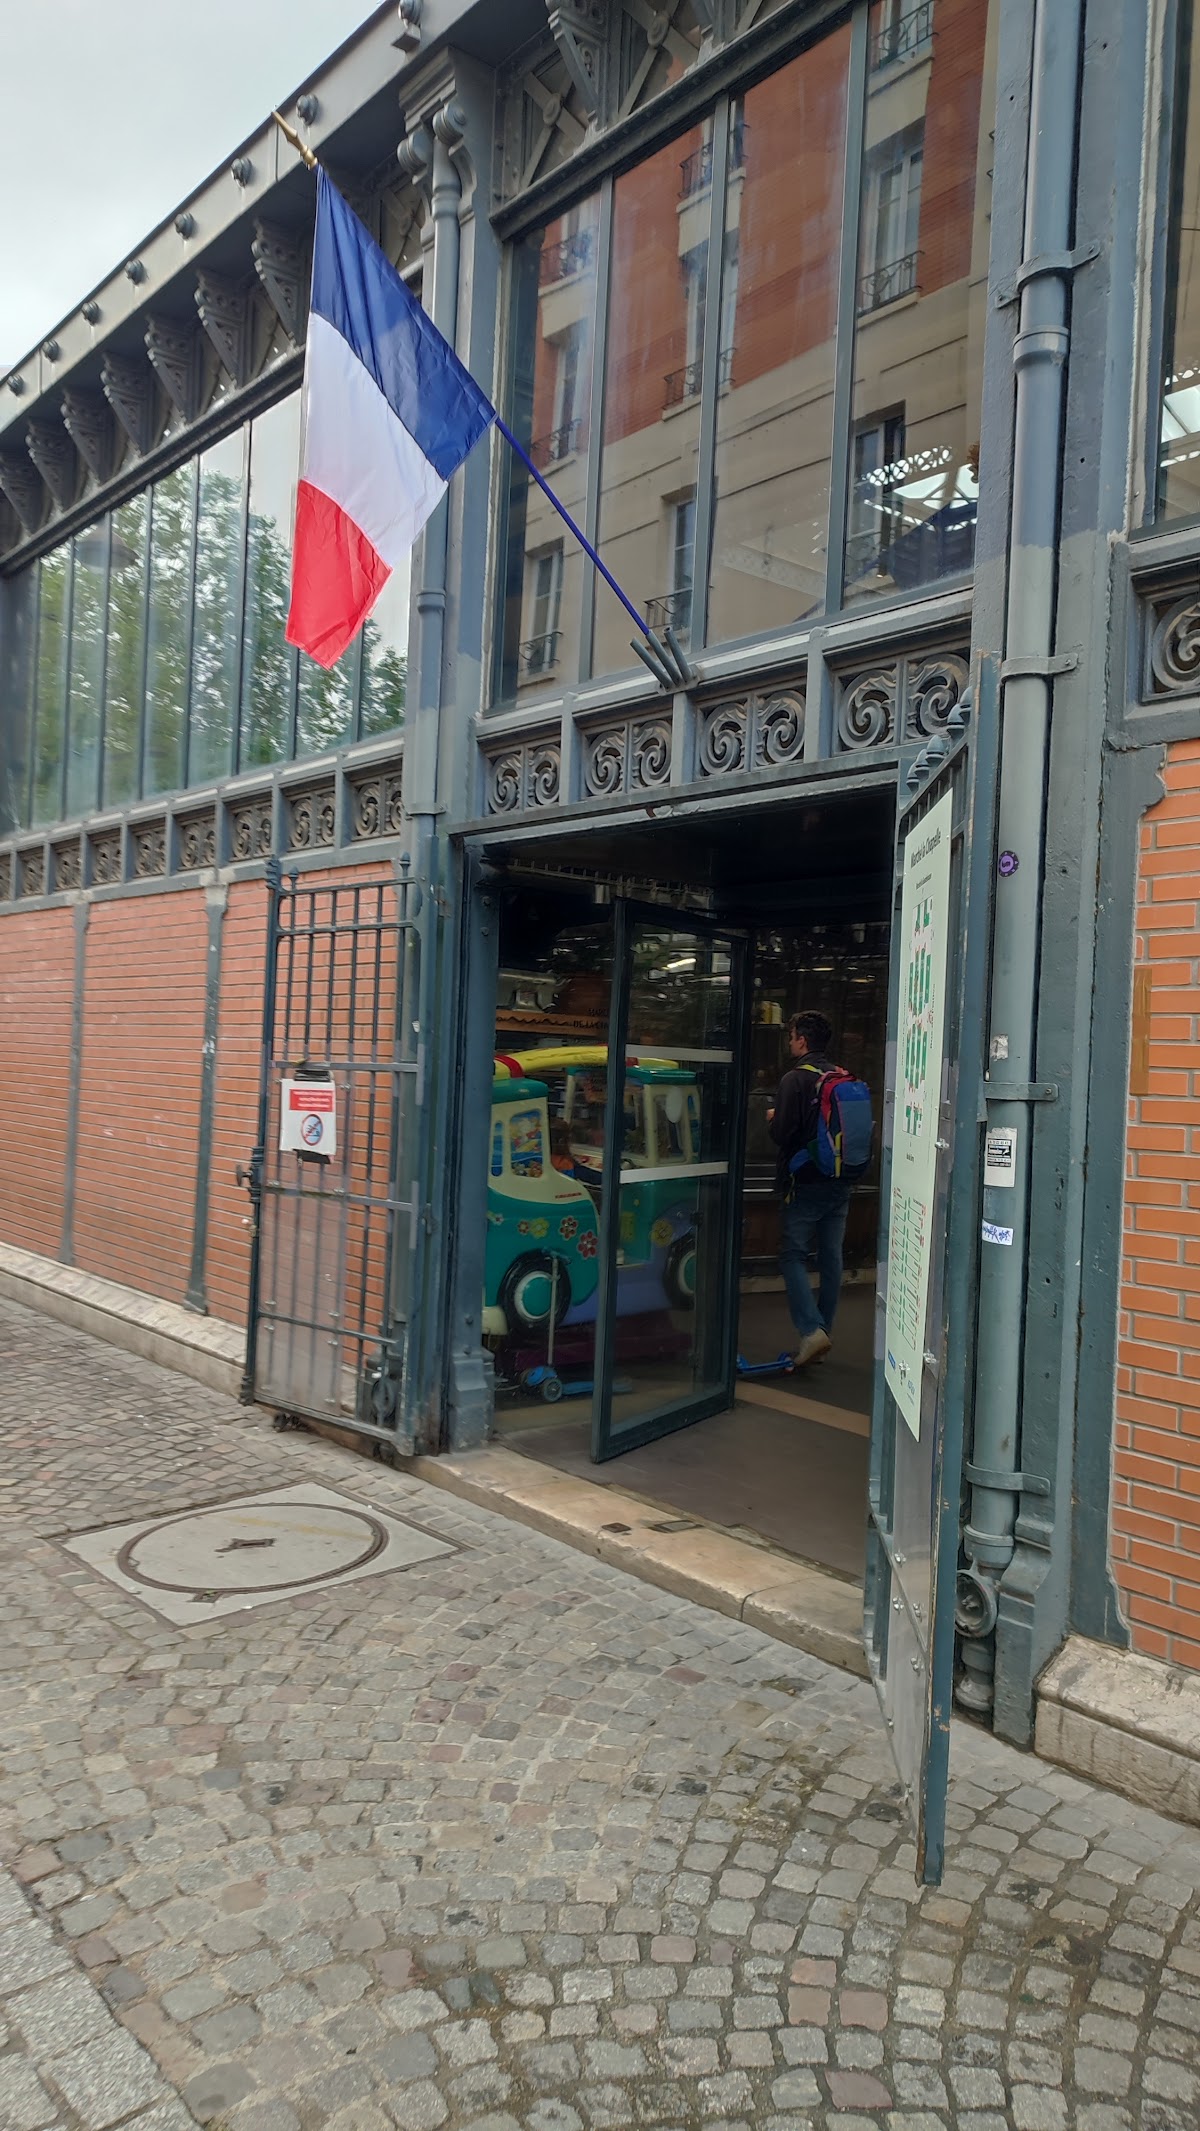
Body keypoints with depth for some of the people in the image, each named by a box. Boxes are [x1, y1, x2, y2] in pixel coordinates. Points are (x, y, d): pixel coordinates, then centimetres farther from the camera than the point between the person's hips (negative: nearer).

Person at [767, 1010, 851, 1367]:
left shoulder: (795, 1080, -13)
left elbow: (782, 1134, -17)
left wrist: (772, 1119, 3)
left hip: (805, 1184, -6)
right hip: (840, 1184, 6)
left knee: (793, 1255, 0)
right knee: (831, 1258, 10)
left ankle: (811, 1330, -13)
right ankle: (823, 1332, 17)